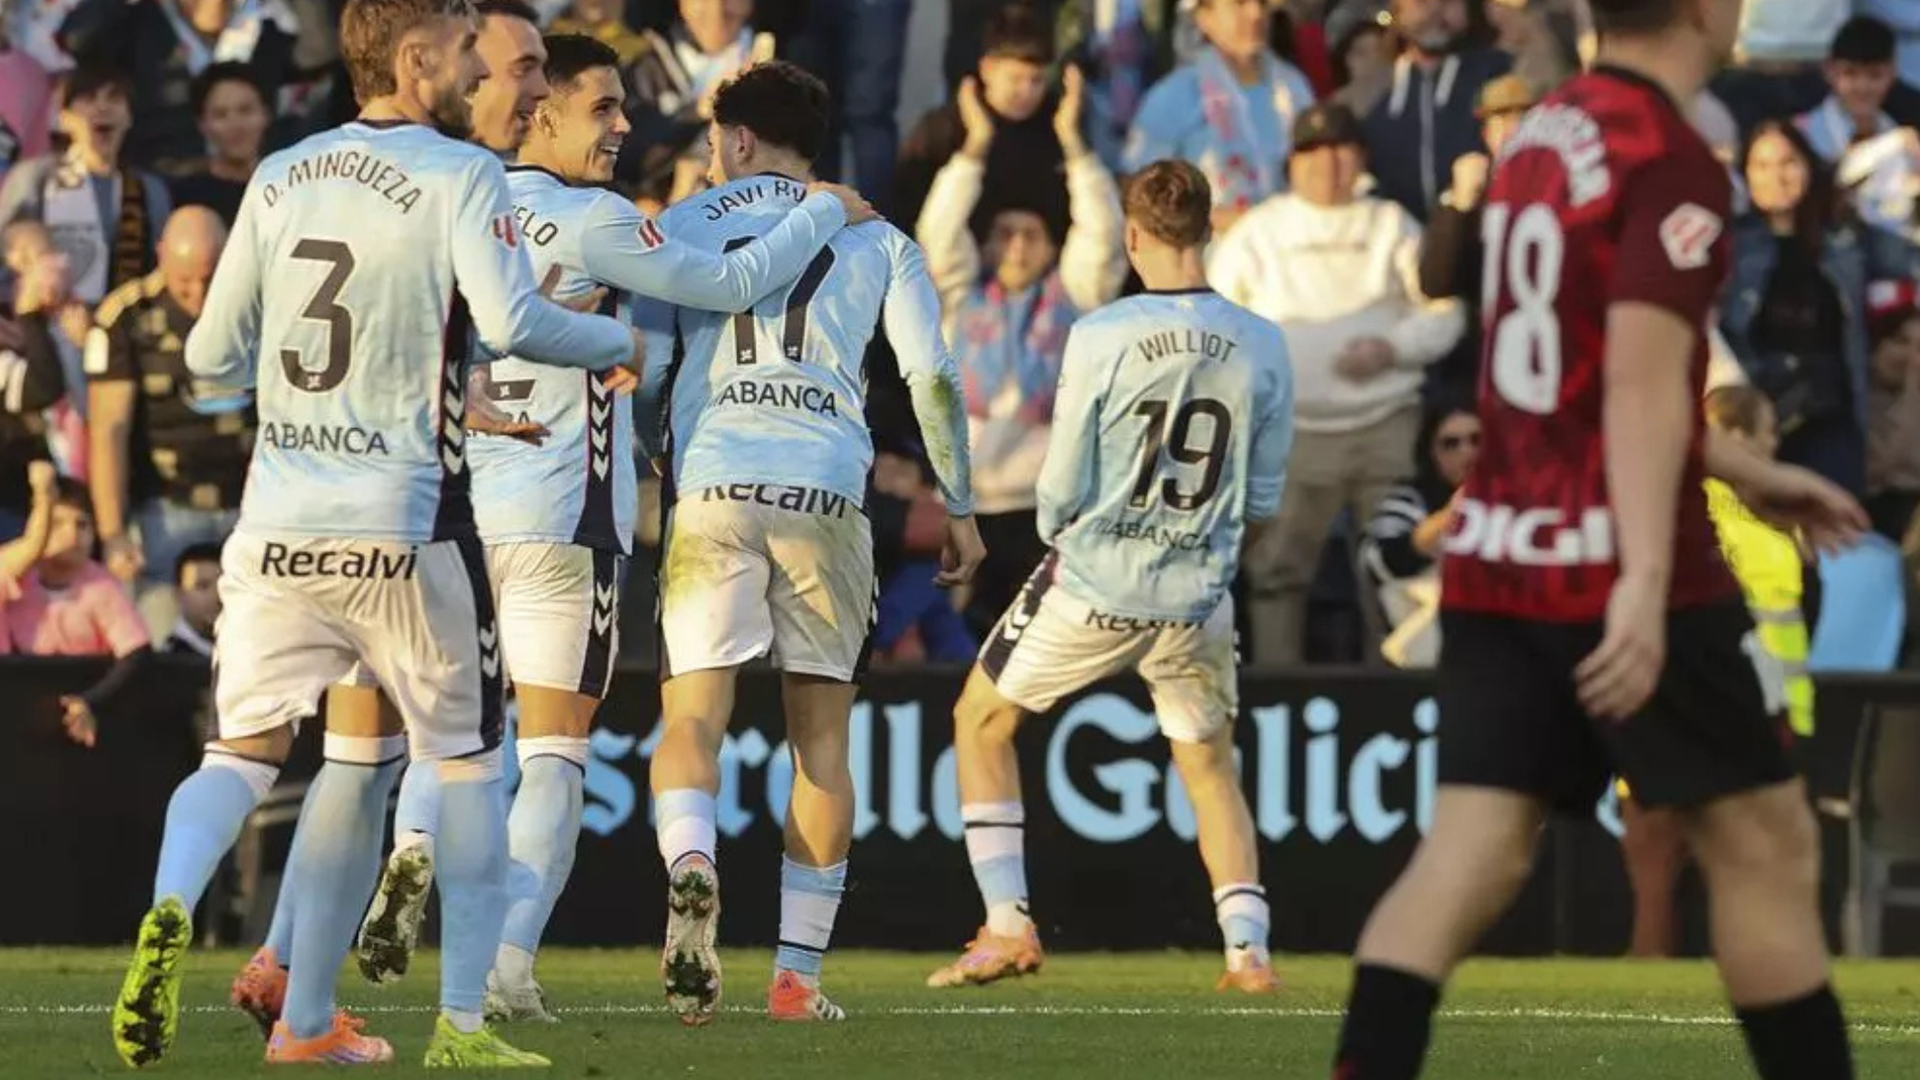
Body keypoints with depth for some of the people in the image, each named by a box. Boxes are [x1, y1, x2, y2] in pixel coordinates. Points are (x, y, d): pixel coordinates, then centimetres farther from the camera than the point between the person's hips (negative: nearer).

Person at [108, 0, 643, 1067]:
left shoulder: (280, 178, 10)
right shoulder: (461, 177, -6)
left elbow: (211, 359, 14)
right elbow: (510, 320, -21)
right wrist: (617, 341, -3)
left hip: (275, 529, 4)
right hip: (404, 529, -4)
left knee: (244, 751, 7)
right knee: (467, 761, 10)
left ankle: (171, 909, -24)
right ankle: (463, 1023, 6)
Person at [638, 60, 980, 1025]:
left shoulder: (683, 225, 13)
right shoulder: (876, 239, 15)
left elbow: (640, 375, 9)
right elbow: (931, 376, 8)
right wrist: (958, 507, 16)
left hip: (713, 485, -1)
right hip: (827, 492, 1)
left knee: (691, 719, -4)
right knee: (820, 742, 10)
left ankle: (690, 864, -36)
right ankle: (797, 973, 9)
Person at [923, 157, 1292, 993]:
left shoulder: (1102, 337, -14)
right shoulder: (1262, 346, -3)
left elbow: (1063, 491, -8)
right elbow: (1263, 503, 4)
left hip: (1095, 583, -3)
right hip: (1199, 596, 3)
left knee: (981, 722, 17)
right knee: (1210, 764, 22)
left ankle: (1008, 926, 11)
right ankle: (1248, 948, 9)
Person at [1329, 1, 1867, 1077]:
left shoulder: (1542, 136, 14)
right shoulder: (1674, 162, -12)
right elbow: (1642, 376, -22)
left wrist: (1744, 472, 33)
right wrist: (1645, 580, -29)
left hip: (1497, 554, 7)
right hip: (1618, 566, -7)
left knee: (1473, 856, 0)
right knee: (1766, 843, 6)